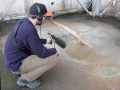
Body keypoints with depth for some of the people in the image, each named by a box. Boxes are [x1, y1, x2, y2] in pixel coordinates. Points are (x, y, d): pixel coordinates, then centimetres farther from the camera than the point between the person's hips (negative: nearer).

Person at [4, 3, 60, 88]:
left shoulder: (23, 21, -2)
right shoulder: (30, 30, -29)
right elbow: (42, 53, -20)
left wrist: (45, 41, 17)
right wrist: (55, 50, -3)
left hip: (12, 59, 9)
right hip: (16, 64, -9)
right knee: (53, 58, -13)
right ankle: (25, 78, -1)